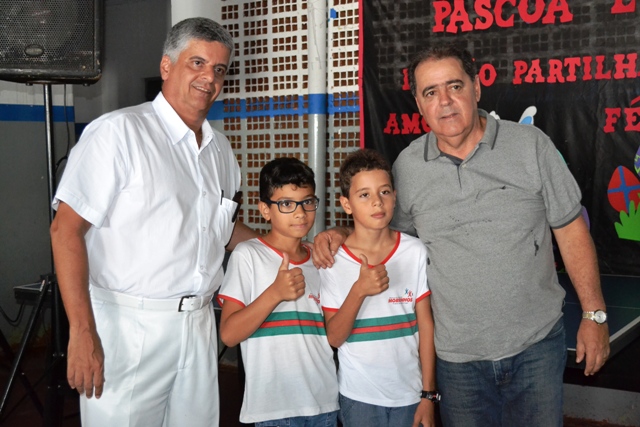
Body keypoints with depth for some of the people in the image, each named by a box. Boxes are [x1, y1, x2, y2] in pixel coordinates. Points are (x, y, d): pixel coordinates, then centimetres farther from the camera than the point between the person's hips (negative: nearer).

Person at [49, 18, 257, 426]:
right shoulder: (119, 132, -11)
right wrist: (82, 333, -21)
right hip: (128, 327, -6)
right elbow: (66, 229, -15)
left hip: (199, 326, 6)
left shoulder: (221, 148, 12)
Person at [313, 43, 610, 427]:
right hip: (458, 356, 1)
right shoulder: (407, 166, -1)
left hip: (536, 345, -1)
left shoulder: (531, 145, -5)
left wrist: (594, 313, -2)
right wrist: (341, 234, -6)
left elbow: (571, 230, -1)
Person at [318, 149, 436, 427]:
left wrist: (429, 394, -1)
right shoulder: (333, 260, -8)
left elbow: (426, 325, -1)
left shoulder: (415, 252, -6)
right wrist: (359, 290, -24)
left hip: (409, 393, 1)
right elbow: (334, 338, -10)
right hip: (358, 396, -1)